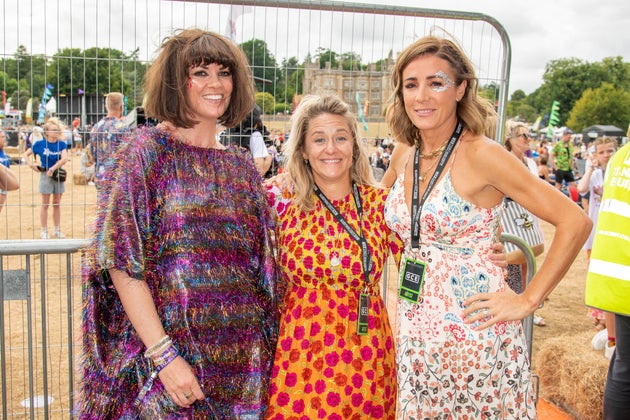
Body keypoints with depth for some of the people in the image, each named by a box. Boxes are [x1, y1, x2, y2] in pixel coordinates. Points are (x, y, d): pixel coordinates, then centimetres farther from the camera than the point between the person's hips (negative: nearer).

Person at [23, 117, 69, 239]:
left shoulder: (62, 144, -3)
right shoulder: (40, 144, -4)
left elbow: (64, 158, -18)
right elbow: (26, 154, 6)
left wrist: (52, 169, -25)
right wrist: (31, 164, -10)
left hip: (58, 175, 2)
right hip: (45, 175, -2)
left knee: (57, 204, 11)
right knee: (45, 204, 5)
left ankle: (57, 230, 20)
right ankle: (44, 231, 12)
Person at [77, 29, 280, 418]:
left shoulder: (242, 166, 8)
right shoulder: (146, 150, -6)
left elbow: (261, 265, 10)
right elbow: (120, 261, -12)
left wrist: (265, 349, 3)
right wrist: (163, 354, -18)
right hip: (165, 348, -4)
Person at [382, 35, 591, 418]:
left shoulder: (481, 155, -14)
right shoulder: (406, 160, 5)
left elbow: (575, 222, -16)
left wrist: (528, 301, -13)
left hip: (474, 335, -6)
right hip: (415, 335, 6)